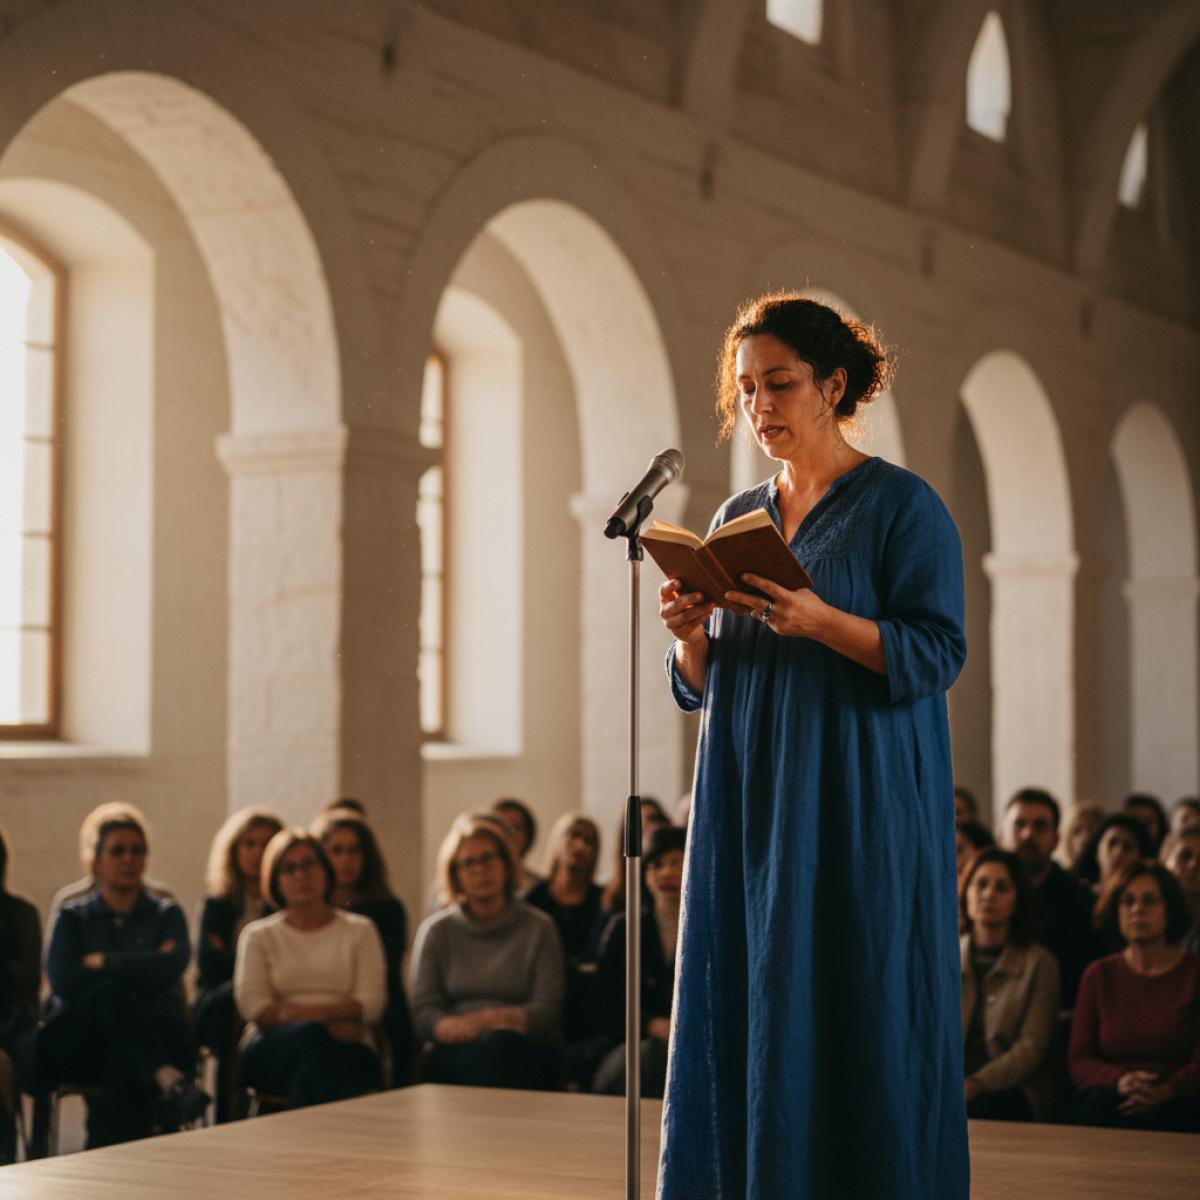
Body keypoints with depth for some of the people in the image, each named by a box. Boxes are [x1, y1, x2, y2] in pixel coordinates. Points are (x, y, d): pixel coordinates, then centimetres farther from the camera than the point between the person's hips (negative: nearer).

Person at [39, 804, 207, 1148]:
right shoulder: (72, 917, 18)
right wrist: (138, 968, -5)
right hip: (78, 1039, 0)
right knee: (110, 994, -34)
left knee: (123, 1060, -37)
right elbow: (62, 978, -3)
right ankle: (170, 1082, -55)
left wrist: (100, 962, -1)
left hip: (154, 1035, 0)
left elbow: (170, 967, -6)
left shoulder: (166, 914, 18)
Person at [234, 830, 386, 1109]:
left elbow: (372, 1002, 3)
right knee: (309, 1036, -36)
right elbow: (252, 1005, 2)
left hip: (346, 1049, -1)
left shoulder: (359, 931, 17)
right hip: (272, 1050, 1)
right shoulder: (258, 935, 18)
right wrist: (326, 1024, -13)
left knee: (305, 1078, -37)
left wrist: (295, 1011, -12)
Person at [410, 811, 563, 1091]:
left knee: (500, 1047, -37)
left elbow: (548, 1010, 2)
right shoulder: (435, 930, 16)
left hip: (527, 1053, 0)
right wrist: (451, 1026, -17)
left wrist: (495, 1019, -17)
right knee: (488, 1050, -37)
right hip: (453, 1053, 0)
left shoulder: (539, 928, 12)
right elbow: (422, 1012, 7)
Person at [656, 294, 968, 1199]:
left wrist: (822, 621, -25)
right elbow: (699, 686, 15)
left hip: (861, 813, -5)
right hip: (751, 809, 6)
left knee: (858, 1016, -6)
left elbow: (937, 652, -11)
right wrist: (691, 637, -6)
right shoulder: (737, 519, 15)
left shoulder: (903, 504, -2)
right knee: (747, 1015, 3)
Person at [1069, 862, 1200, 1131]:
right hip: (1104, 1099, 2)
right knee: (1098, 1103, -34)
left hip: (1177, 1104, -2)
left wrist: (1165, 1091, -24)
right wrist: (1118, 1081, -16)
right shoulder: (1098, 975, 16)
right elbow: (1080, 1061, 8)